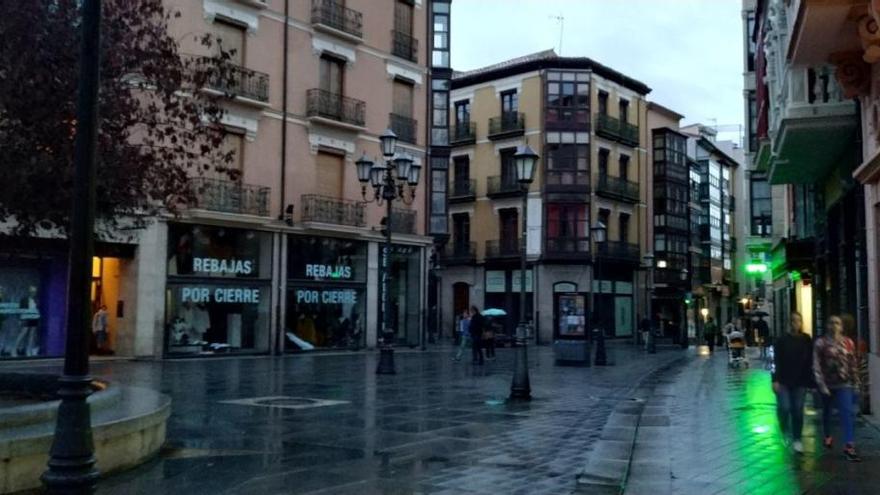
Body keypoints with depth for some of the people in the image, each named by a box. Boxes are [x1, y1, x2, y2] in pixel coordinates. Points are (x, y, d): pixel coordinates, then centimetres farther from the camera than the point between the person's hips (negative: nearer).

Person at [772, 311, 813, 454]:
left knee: (798, 410, 4)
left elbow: (810, 361, 5)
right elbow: (776, 361, -5)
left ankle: (797, 439, 15)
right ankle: (785, 431, 19)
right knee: (784, 407, -10)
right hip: (783, 381, -2)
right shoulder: (782, 340, -3)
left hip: (800, 381, 2)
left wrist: (810, 380, 2)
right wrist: (775, 380, -10)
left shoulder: (806, 340, 3)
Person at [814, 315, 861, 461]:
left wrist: (855, 382, 8)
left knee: (848, 413, -11)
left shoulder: (848, 342, 2)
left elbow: (853, 364, 8)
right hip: (827, 383, -1)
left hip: (844, 384, 1)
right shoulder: (821, 343, -6)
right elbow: (816, 365, -10)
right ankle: (828, 436, 40)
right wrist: (821, 384, -15)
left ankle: (849, 447, -14)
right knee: (826, 411, 16)